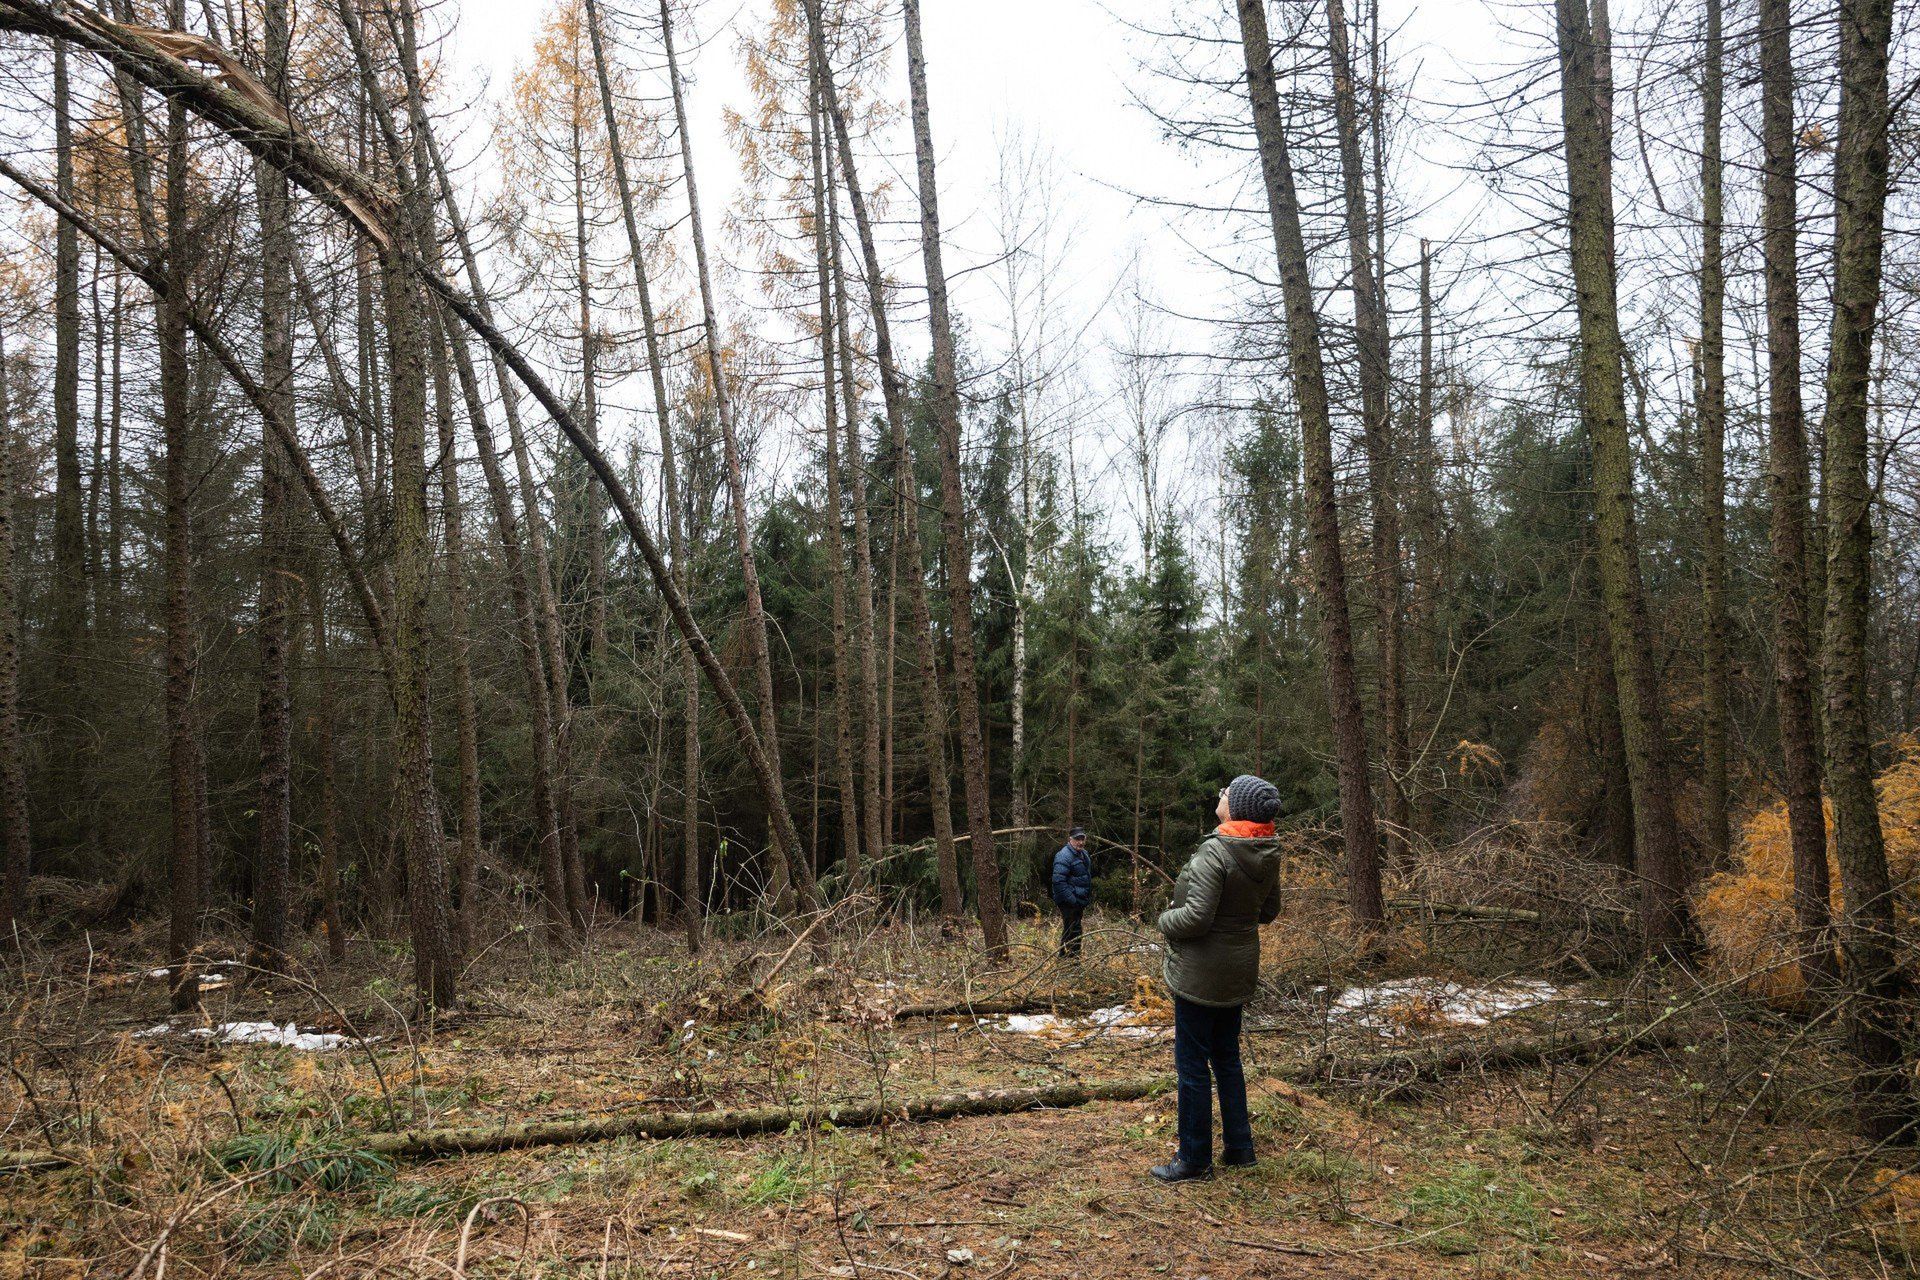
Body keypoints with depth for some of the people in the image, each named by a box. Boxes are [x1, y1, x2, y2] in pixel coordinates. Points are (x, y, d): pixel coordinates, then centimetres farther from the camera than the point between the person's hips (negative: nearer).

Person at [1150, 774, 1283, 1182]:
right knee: (1227, 1057, 22)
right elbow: (1269, 910, 13)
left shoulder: (1214, 852, -26)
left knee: (1192, 1065, 4)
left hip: (1200, 975, -8)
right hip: (1238, 973, 8)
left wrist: (1165, 919, -8)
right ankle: (1239, 1146, 30)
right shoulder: (1267, 854, 0)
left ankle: (1195, 1159, 14)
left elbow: (1196, 917, -27)